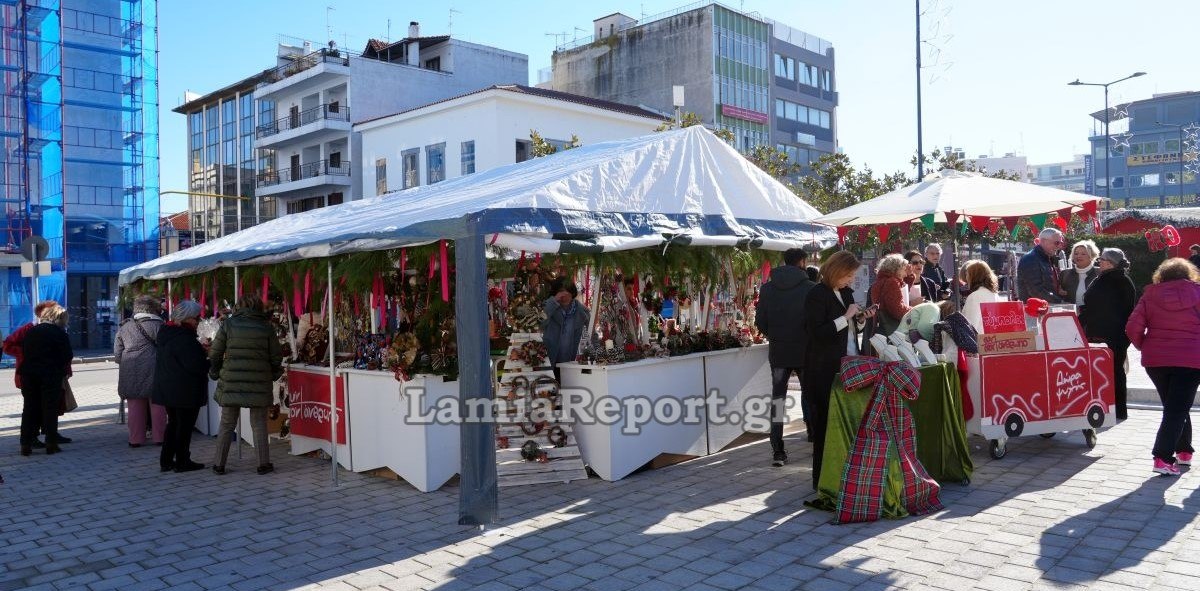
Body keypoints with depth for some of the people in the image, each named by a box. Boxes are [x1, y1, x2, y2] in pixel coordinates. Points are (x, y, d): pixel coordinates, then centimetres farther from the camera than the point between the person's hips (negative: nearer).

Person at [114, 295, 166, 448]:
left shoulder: (124, 327, 13)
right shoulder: (157, 325, -4)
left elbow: (117, 355, 14)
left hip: (130, 373, 4)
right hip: (152, 370, -4)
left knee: (135, 406, 8)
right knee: (157, 405, 3)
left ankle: (136, 439, 11)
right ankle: (159, 437, 7)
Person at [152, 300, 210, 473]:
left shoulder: (165, 334, 9)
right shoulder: (184, 338, -22)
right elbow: (196, 366, -25)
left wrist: (201, 350, 11)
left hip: (166, 387, 9)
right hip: (185, 391, -9)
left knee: (173, 423, 19)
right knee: (185, 425, 2)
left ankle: (166, 460, 23)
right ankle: (182, 462, 10)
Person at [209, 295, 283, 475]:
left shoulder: (228, 324, 0)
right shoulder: (266, 327, 1)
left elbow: (214, 353, 1)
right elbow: (276, 356, 3)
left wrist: (215, 373, 15)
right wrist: (273, 375, 18)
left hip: (231, 382, 0)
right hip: (259, 383, 0)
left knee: (226, 424, 11)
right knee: (259, 423, 8)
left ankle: (219, 463, 15)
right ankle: (264, 463, 9)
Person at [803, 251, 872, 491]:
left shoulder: (846, 292, 16)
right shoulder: (817, 295, -10)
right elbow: (816, 332, -18)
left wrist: (861, 318, 6)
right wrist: (846, 317, -16)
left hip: (848, 367, 7)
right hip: (826, 370, -7)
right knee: (826, 424, -2)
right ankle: (823, 479, 8)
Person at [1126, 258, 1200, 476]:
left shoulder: (1150, 295, 1)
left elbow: (1132, 328, -5)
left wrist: (1145, 347, 9)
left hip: (1155, 360, 2)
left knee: (1174, 407, 19)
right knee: (1177, 409, -2)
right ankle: (1163, 458, -12)